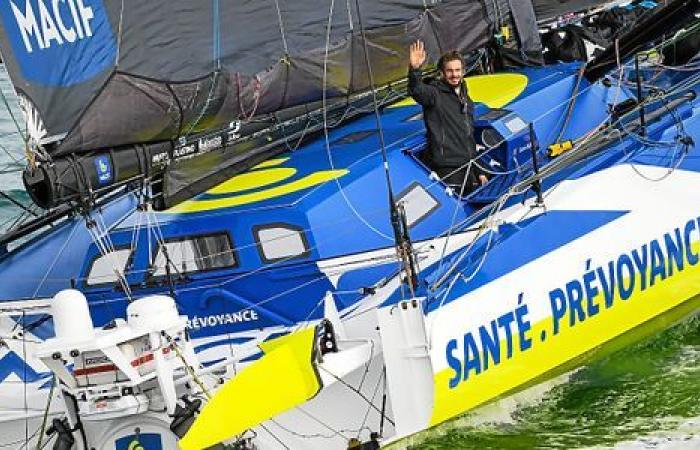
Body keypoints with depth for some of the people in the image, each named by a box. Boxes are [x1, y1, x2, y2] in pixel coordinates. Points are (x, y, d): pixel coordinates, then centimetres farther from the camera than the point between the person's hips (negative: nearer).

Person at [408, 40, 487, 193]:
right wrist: (414, 69, -47)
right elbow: (417, 90, -27)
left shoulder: (466, 100, 20)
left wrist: (479, 172, 24)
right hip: (447, 170, -7)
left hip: (468, 169, 7)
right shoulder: (435, 94, -2)